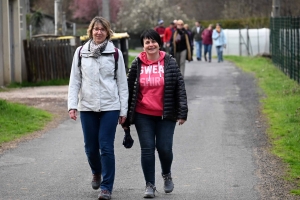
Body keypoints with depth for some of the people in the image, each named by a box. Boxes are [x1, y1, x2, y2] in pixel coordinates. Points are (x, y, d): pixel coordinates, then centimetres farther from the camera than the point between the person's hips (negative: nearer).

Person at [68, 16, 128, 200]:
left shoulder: (115, 53, 1)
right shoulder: (81, 52, 5)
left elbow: (122, 83, 2)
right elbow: (75, 81, 6)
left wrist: (123, 110, 0)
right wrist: (72, 105, -4)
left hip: (110, 107, -2)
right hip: (87, 107, 2)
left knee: (106, 147, -7)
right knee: (91, 147, 11)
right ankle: (96, 172, 41)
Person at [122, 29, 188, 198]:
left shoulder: (170, 63, -1)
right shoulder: (137, 65, 2)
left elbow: (180, 87, -2)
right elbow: (129, 90, 7)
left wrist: (182, 112, -9)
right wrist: (126, 118, 8)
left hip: (165, 115, -1)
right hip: (143, 115, 1)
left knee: (164, 148, -2)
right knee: (147, 149, 0)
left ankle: (167, 175, 28)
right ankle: (150, 185, 11)